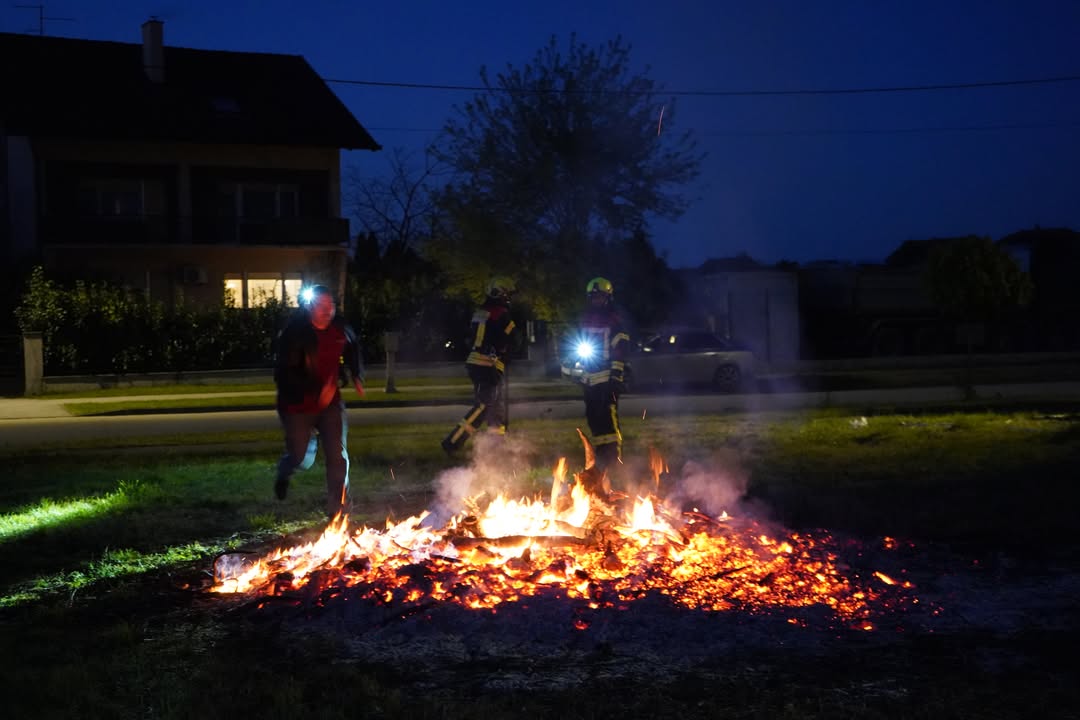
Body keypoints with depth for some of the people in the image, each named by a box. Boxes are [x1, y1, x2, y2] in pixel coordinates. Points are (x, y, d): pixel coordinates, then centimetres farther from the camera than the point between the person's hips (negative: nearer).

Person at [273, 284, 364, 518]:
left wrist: (357, 377, 6)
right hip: (298, 404, -3)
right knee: (302, 459, 7)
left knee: (338, 455, -5)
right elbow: (285, 374, -26)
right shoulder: (294, 333, -20)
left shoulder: (340, 329, -4)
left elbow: (353, 351, 20)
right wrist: (317, 391, -34)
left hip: (330, 401, 3)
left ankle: (338, 511, 6)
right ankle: (284, 473, 45)